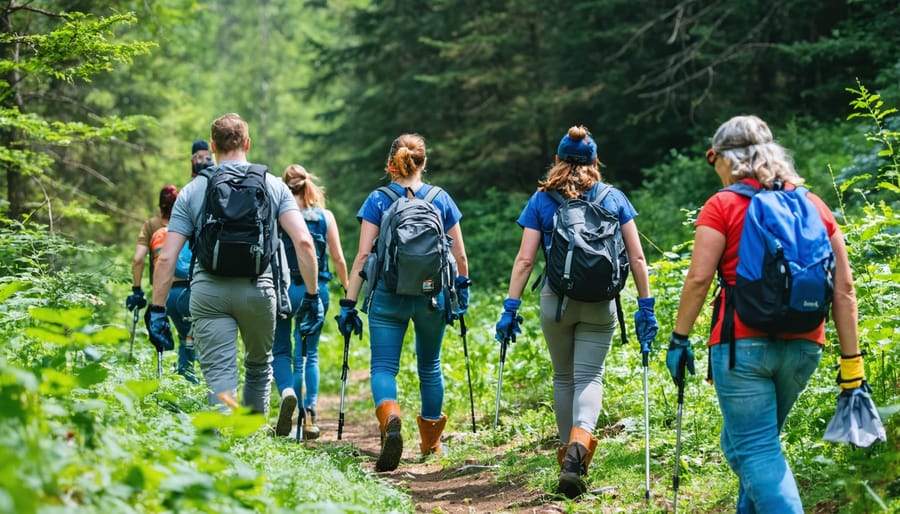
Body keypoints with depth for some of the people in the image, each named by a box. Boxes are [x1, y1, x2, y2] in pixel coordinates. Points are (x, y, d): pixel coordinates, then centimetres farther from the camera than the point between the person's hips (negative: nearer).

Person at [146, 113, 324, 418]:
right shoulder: (274, 186, 7)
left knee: (219, 378, -5)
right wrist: (312, 295, 1)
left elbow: (166, 258, 2)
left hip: (208, 291, -1)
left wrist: (157, 309, 7)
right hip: (258, 289, 1)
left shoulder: (193, 191, 7)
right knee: (259, 366, 24)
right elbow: (303, 241, -5)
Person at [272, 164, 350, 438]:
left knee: (280, 350, 11)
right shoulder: (325, 217, 4)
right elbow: (338, 258, 5)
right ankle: (309, 414, 3)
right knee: (309, 353, 11)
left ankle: (287, 391, -17)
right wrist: (347, 289, 17)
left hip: (283, 289, -2)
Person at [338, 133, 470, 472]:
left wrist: (349, 303, -5)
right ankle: (431, 442, 31)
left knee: (383, 367, 0)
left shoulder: (377, 200, -2)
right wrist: (462, 288, 23)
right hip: (432, 295, 2)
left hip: (388, 295, -2)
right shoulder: (441, 199, 3)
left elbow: (363, 256, -7)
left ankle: (389, 417, -32)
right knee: (429, 367, 19)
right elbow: (459, 254, 6)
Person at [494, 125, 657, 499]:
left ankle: (569, 453, 23)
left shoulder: (541, 200, 2)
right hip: (600, 304, 0)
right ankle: (580, 441, -30)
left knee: (564, 378, 16)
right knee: (589, 377, -3)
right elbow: (637, 258, 2)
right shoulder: (614, 199, 5)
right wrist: (646, 306, 7)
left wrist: (510, 307, -1)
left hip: (556, 300, 0)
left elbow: (525, 260, -4)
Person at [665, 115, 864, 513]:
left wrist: (679, 338, 0)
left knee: (755, 449, -4)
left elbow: (698, 279, -9)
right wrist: (851, 360, 9)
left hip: (743, 343, -5)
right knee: (743, 444, 22)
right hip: (804, 346, 6)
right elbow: (844, 289, 7)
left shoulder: (723, 206, -2)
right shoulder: (814, 206, 11)